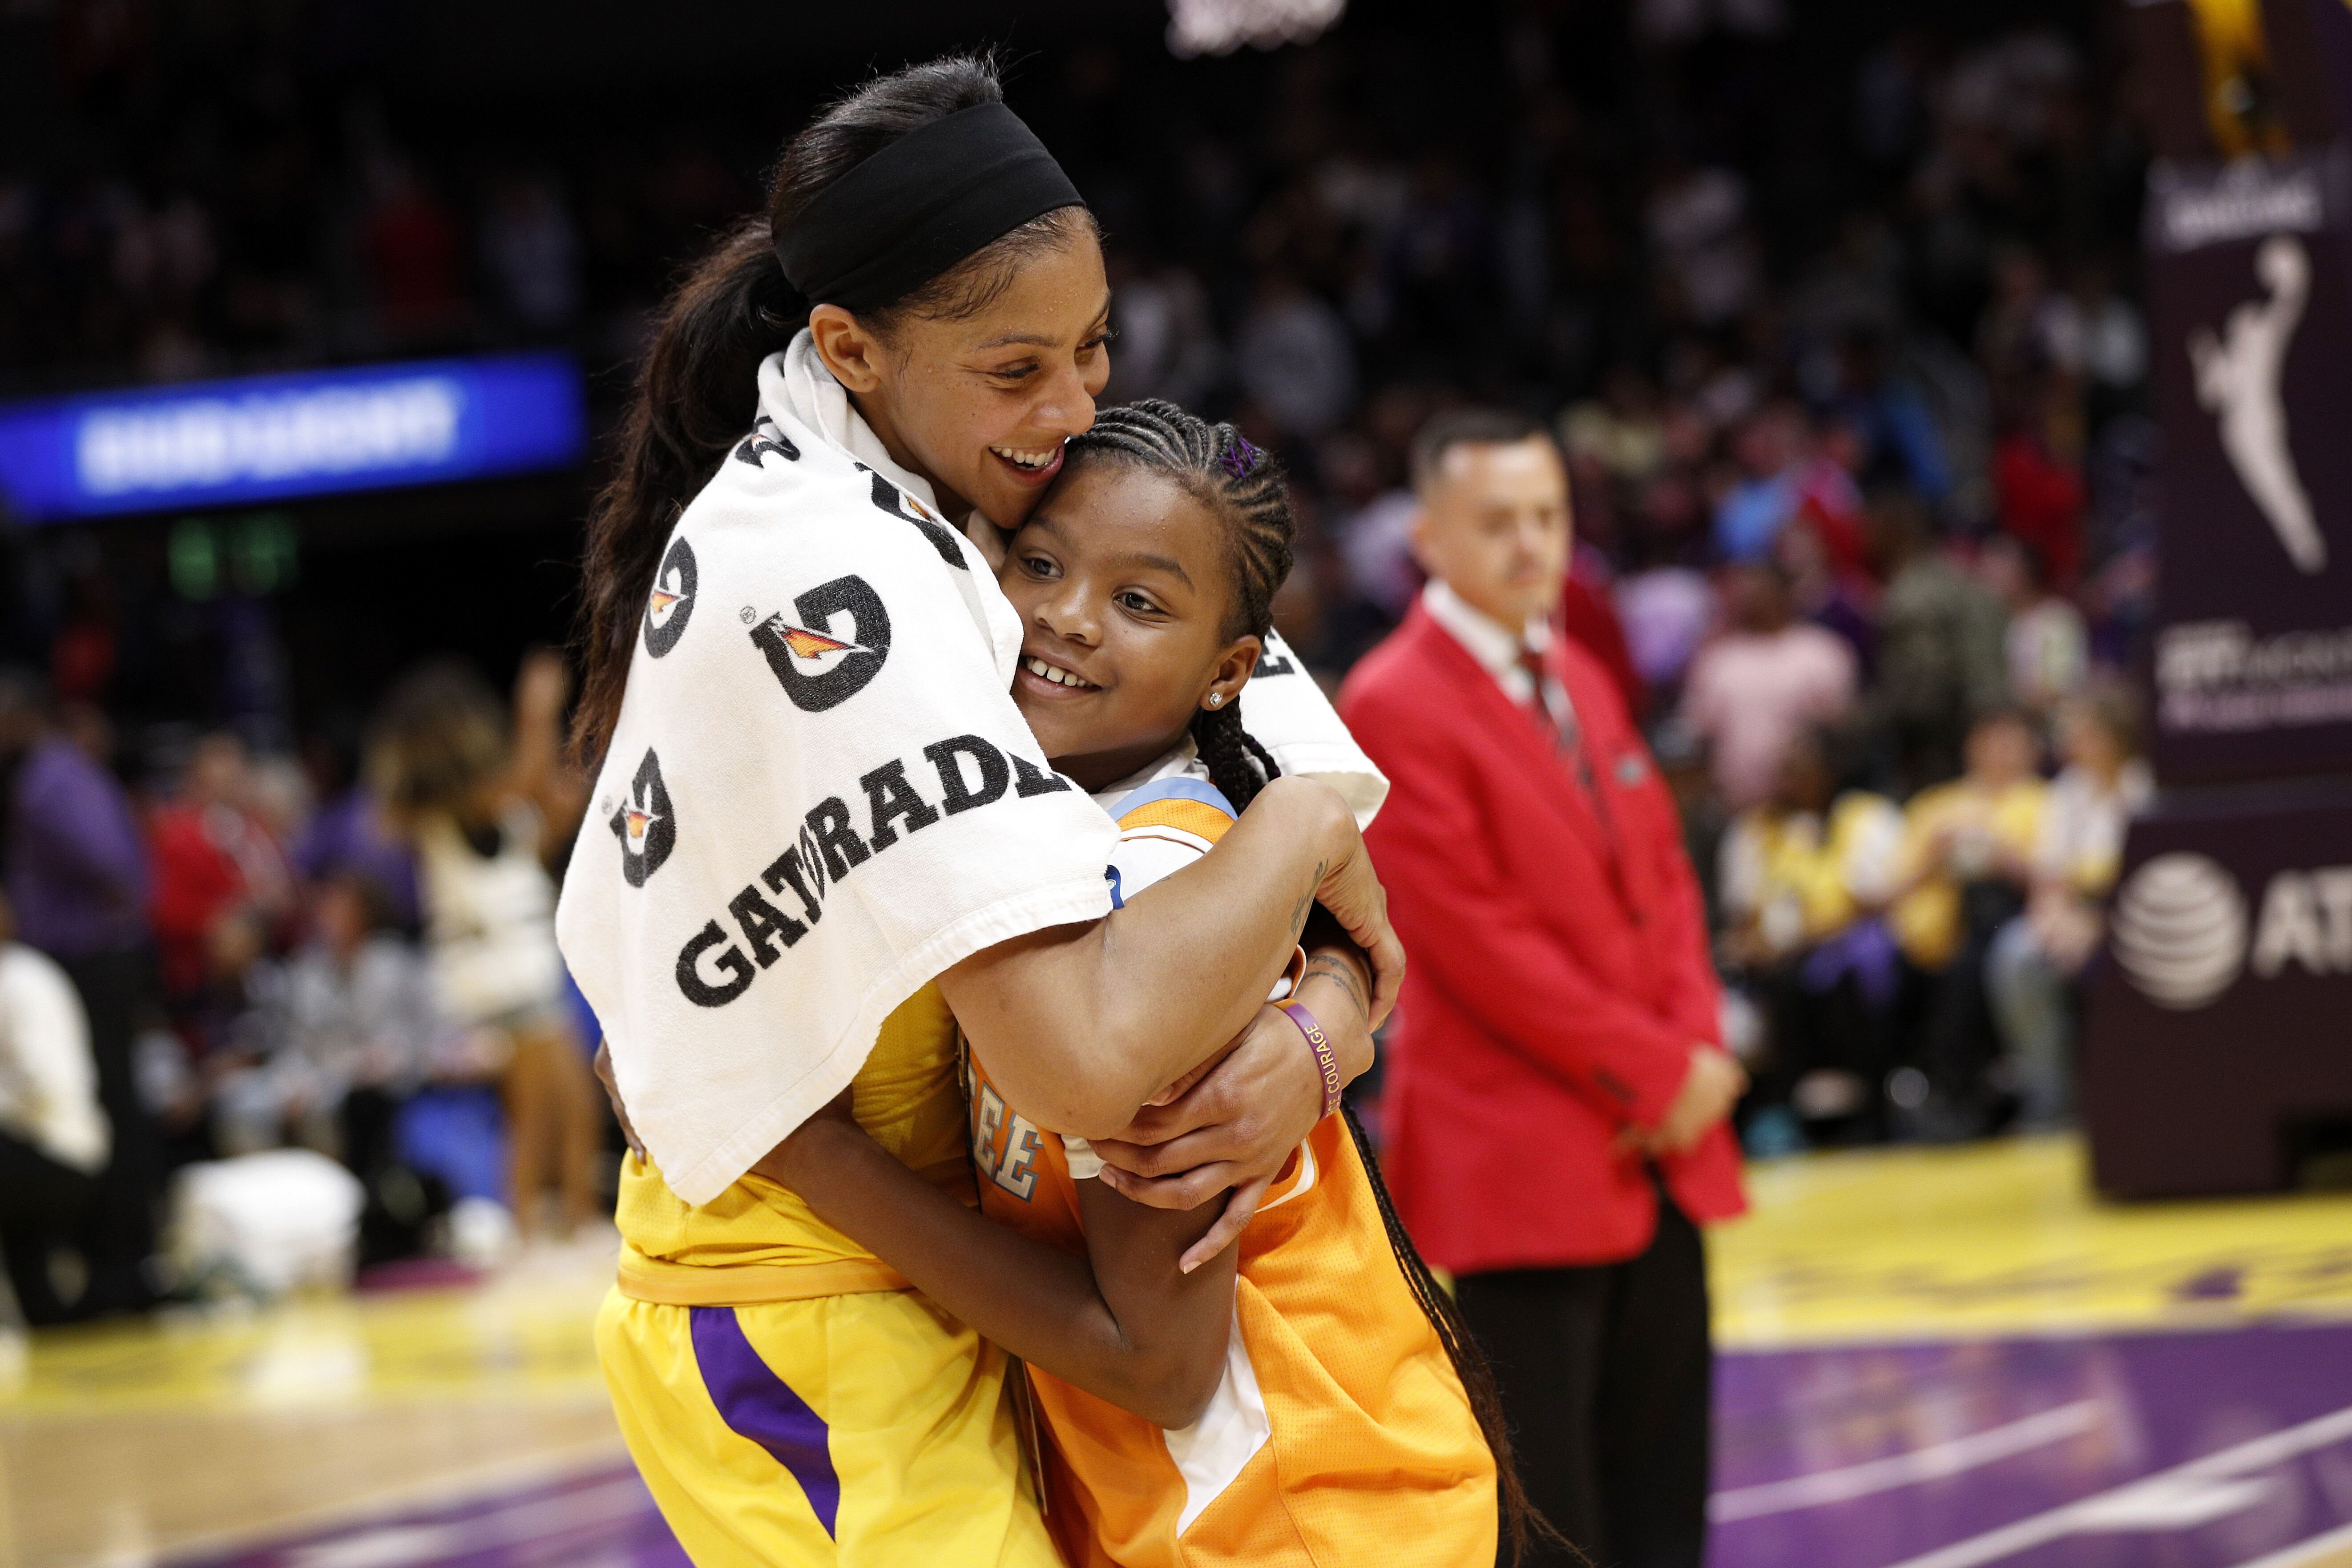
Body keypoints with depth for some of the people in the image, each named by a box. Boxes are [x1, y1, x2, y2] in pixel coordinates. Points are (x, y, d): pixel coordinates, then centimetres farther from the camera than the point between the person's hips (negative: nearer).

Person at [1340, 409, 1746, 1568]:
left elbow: (1663, 873, 17)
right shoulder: (1394, 706, -10)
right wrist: (1654, 1072, -12)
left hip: (1661, 1151, 8)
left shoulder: (1581, 681, 16)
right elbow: (1477, 939, -15)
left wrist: (1699, 1049, -1)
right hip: (1519, 1160, -8)